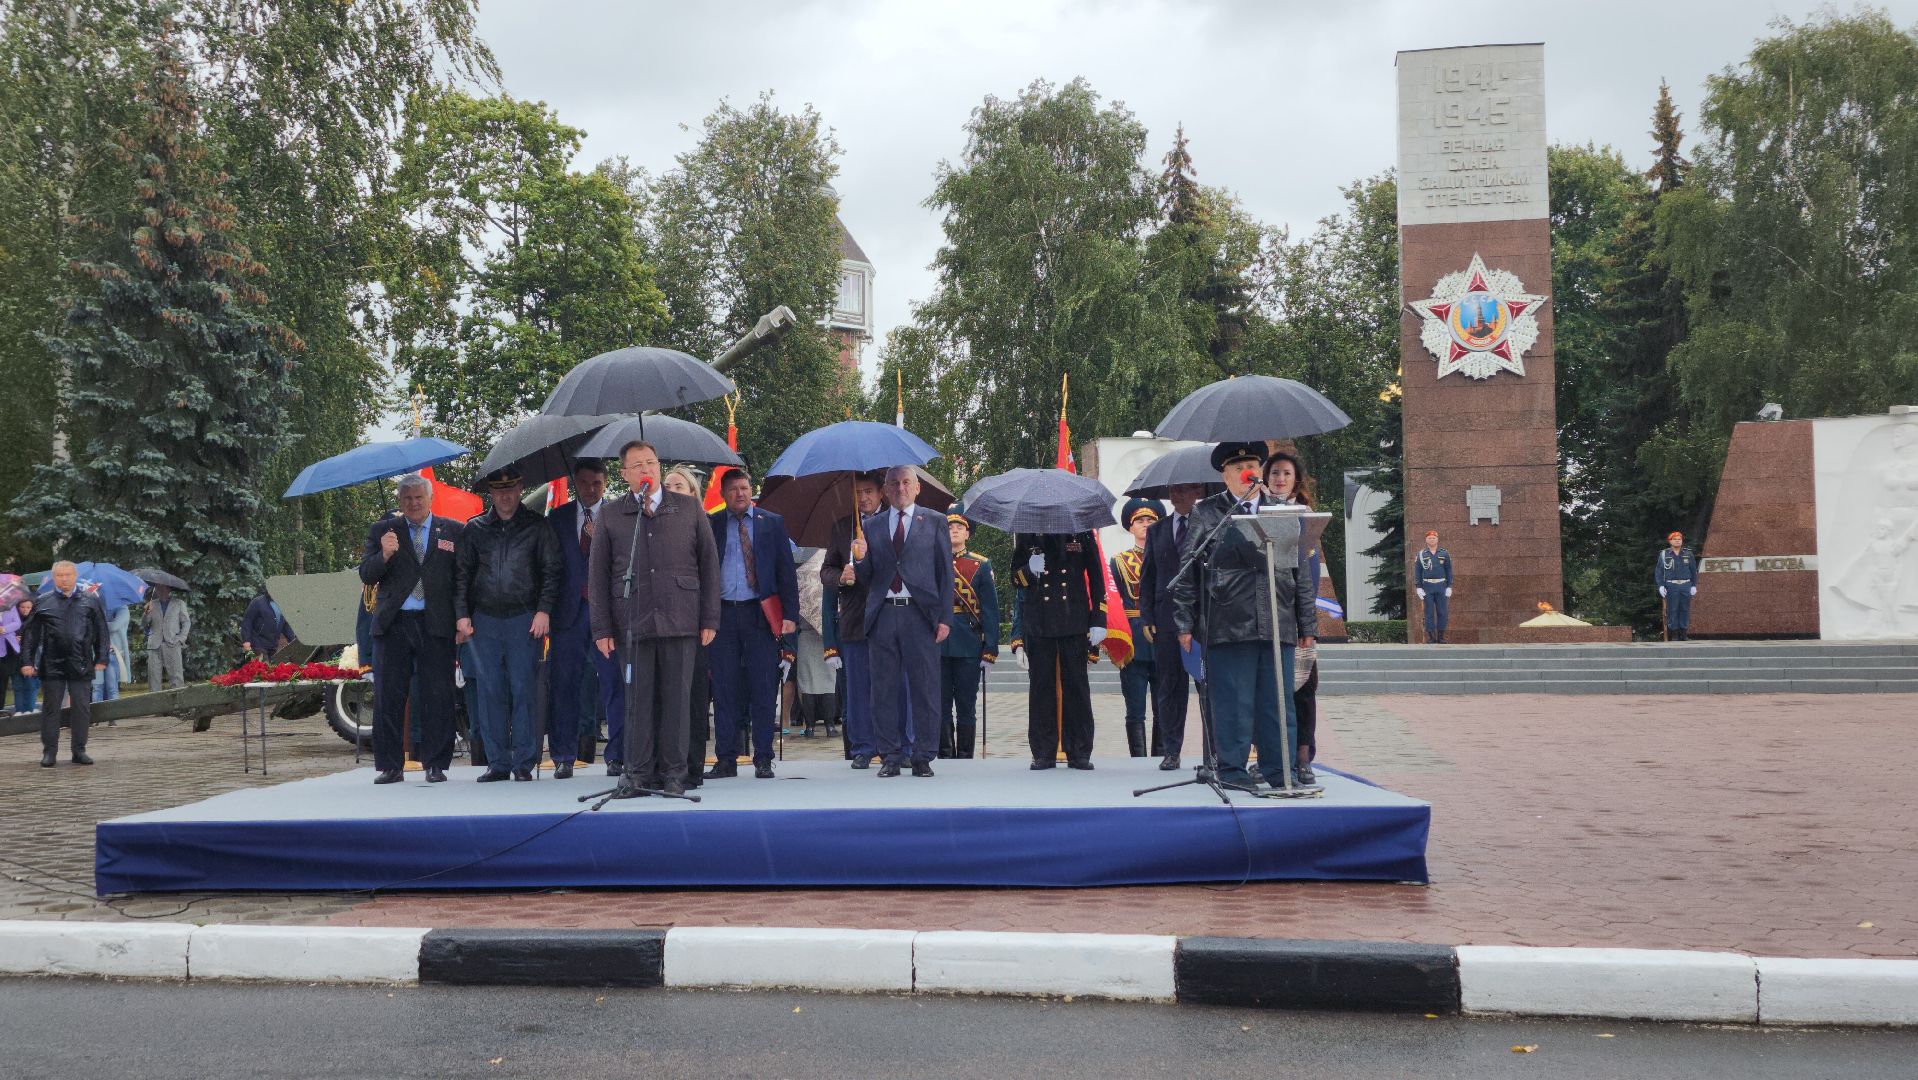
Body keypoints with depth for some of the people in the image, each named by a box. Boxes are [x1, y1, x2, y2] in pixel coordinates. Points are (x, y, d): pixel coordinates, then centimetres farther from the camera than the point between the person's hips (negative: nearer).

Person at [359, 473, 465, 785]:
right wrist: (384, 555, -17)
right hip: (393, 624, 1)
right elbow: (366, 575, 4)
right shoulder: (382, 531, 11)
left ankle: (436, 765, 9)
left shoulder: (453, 531, 8)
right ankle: (389, 766, 12)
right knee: (388, 696, 3)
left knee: (437, 697, 0)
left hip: (436, 625, -1)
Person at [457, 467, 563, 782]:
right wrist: (462, 614, 3)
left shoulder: (536, 526, 6)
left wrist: (544, 610, -6)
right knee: (491, 692, 3)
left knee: (524, 691, -3)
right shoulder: (475, 529, 12)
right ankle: (496, 762, 10)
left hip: (525, 620, -2)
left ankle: (524, 762, 3)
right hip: (484, 620, 2)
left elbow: (552, 571, 3)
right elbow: (462, 573, 12)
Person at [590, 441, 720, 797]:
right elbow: (597, 575, 9)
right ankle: (639, 773, 11)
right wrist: (602, 629, 2)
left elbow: (709, 564, 9)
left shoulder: (689, 508, 10)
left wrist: (710, 619, 2)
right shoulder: (611, 516, 10)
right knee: (638, 698, 2)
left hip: (680, 621, 0)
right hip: (632, 623, 0)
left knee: (677, 698, 1)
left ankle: (674, 774, 9)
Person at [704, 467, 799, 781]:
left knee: (763, 688, 0)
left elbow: (786, 571, 6)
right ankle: (726, 759, 10)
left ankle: (763, 760, 7)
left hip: (760, 614, -1)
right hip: (722, 614, 1)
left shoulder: (772, 523, 8)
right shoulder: (710, 525, 8)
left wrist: (789, 614, -2)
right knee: (724, 689, 3)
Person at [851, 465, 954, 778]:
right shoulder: (872, 525, 14)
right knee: (885, 690, 4)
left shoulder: (934, 521, 8)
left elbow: (945, 572, 4)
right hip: (883, 614, 2)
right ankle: (891, 757, 12)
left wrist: (945, 618, -4)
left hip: (921, 614, -2)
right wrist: (860, 558, -9)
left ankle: (923, 757, 7)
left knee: (924, 688, -1)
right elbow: (866, 578, 14)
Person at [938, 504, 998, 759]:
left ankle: (965, 758, 9)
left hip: (969, 647, -1)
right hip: (937, 647, 1)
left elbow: (990, 611, 3)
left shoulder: (981, 565, 6)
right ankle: (944, 756, 12)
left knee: (966, 706, 3)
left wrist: (990, 650, -4)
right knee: (941, 705, 4)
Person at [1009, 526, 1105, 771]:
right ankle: (1044, 754, 9)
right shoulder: (1026, 534, 7)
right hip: (1038, 626, 1)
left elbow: (1095, 576, 6)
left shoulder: (1081, 532, 6)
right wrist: (1029, 571, -14)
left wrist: (1098, 621, 1)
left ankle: (1079, 753, 9)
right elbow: (1016, 578, 10)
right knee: (1042, 686, 3)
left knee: (1076, 686, 2)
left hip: (1075, 623, 0)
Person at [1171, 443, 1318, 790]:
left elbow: (1300, 573, 16)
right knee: (1233, 701, -1)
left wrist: (1307, 625, 12)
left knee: (1278, 702, 5)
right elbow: (1186, 573, 4)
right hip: (1228, 626, -3)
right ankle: (1232, 768, 10)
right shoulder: (1206, 513, 6)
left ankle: (1280, 770, 13)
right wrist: (1185, 623, -2)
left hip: (1278, 625, 3)